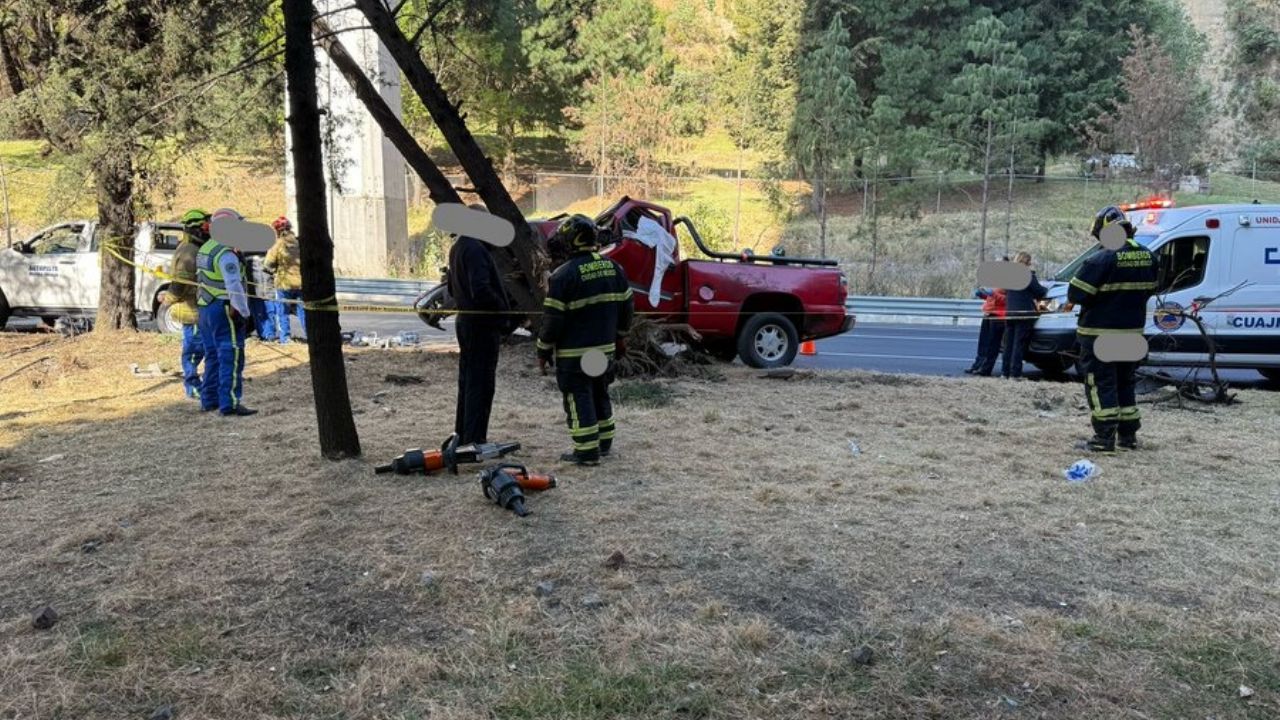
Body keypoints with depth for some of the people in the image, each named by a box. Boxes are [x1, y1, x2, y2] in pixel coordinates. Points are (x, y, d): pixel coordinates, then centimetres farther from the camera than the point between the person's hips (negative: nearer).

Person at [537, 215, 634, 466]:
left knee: (579, 399, 1)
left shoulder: (563, 275, -17)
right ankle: (605, 441, 30)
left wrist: (543, 351, -4)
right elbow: (626, 306, 11)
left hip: (574, 353, -7)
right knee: (600, 394, 21)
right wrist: (620, 337, 23)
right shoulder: (614, 268, 4)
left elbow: (553, 318, -15)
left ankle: (587, 451, 2)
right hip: (605, 348, 7)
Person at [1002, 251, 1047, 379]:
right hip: (1024, 314, -6)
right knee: (1019, 344, -4)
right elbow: (1039, 291, -7)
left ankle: (1005, 372, 10)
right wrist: (1046, 289, 16)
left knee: (1009, 344, 10)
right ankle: (1015, 373, -5)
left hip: (1009, 313, 6)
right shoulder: (1028, 275, -10)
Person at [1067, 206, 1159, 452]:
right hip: (1132, 331, 7)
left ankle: (1104, 438, -3)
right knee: (1124, 382, 18)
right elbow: (1149, 291, 16)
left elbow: (1075, 294, -18)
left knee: (1101, 384, -2)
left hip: (1100, 333, -7)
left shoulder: (1102, 259, -19)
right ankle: (1128, 436, 22)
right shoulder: (1148, 257, 6)